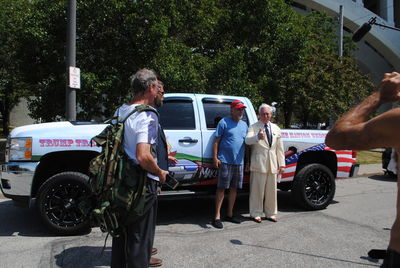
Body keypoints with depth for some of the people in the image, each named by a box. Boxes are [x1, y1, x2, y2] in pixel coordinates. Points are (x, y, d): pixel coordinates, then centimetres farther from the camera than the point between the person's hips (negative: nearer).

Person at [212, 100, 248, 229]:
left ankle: (229, 214, 24)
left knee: (234, 188, 12)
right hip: (225, 161, -6)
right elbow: (216, 141, -5)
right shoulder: (224, 122, -2)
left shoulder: (244, 125, 16)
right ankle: (217, 217, 3)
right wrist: (215, 157, -12)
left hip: (239, 162, 6)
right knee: (221, 188, -3)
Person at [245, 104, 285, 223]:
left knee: (271, 190, 10)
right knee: (257, 189, -1)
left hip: (272, 164, 5)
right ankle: (256, 213, 12)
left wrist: (281, 164, 12)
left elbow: (280, 148, 17)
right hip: (259, 163, -4)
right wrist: (257, 137, -39)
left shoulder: (276, 128, 16)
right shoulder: (254, 127, 0)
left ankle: (270, 213, 23)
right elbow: (247, 140, -19)